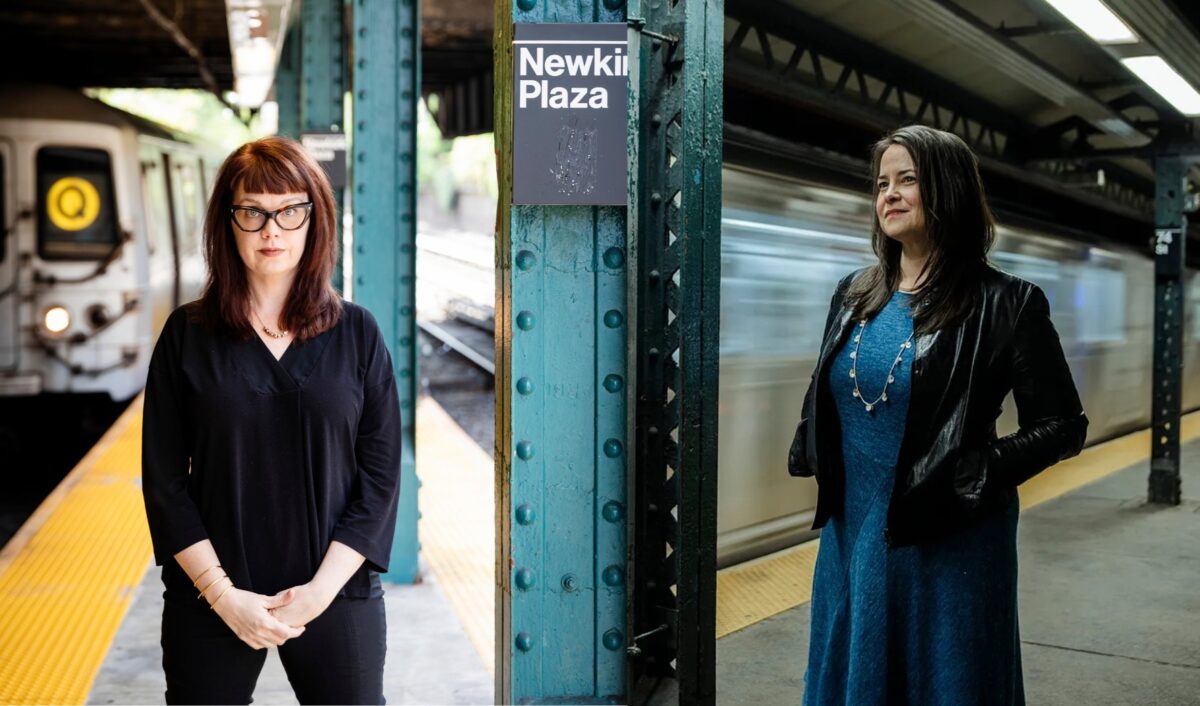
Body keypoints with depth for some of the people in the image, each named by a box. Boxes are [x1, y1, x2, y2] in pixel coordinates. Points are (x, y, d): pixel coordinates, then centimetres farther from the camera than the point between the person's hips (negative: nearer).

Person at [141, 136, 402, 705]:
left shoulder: (358, 334, 0)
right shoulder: (187, 334, -1)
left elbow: (381, 475, -2)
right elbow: (164, 481, -1)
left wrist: (323, 587, -9)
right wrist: (223, 594, -8)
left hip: (336, 594, 0)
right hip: (210, 600, 0)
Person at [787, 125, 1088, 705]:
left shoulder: (1003, 303, -10)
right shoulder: (854, 293, 6)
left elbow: (1063, 425, -8)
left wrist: (973, 477, -18)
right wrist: (808, 453, 1)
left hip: (949, 545, -5)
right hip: (849, 534, 5)